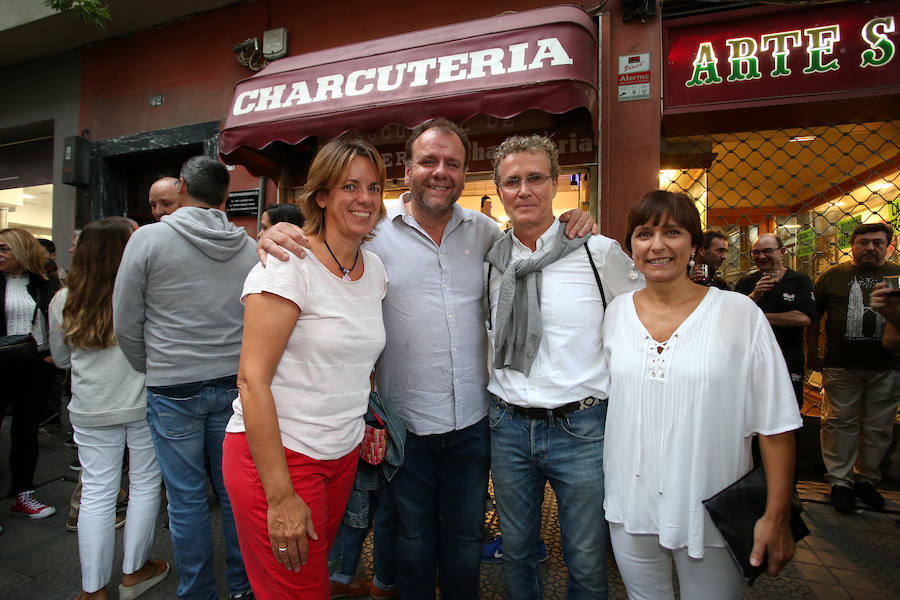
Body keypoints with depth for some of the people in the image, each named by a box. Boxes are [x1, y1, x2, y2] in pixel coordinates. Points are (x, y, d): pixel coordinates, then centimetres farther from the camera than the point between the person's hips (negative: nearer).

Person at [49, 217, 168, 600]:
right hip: (143, 404, -3)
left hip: (90, 410, 3)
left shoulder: (64, 300, 0)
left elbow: (60, 358, 12)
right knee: (145, 484, 13)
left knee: (96, 493, 11)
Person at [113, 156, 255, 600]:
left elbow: (126, 323, -2)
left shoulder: (149, 238, -7)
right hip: (233, 385, 3)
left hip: (173, 389, -3)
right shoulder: (248, 246, 0)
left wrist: (150, 370, 13)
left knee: (186, 498, 11)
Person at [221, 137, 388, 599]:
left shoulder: (374, 268, 5)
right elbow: (253, 379, -19)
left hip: (342, 456, 6)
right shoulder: (287, 266, -16)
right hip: (276, 456, -6)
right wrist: (280, 496, -20)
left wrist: (367, 419, 7)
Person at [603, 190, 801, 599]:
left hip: (711, 514, -2)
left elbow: (776, 422, -7)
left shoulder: (739, 313, -9)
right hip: (630, 506, 3)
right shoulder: (616, 311, -1)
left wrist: (776, 516, -7)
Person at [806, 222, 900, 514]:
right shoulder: (832, 276, 4)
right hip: (841, 367, -1)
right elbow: (813, 317, 6)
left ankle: (866, 479, 28)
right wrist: (812, 353, 4)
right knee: (840, 423, 4)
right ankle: (841, 482, 15)